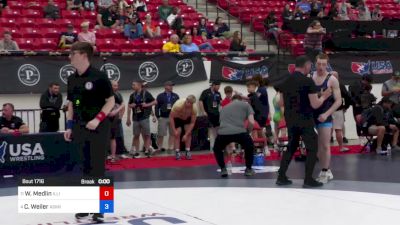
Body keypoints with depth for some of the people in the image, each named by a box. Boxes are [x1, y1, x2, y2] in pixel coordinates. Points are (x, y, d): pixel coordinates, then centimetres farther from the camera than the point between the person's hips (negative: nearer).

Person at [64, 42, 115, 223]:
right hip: (80, 127, 6)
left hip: (98, 128, -6)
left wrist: (98, 119, -18)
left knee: (97, 167, -2)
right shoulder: (72, 79, 9)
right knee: (84, 167, 11)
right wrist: (69, 126, 9)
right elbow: (71, 104, 15)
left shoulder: (99, 76, -11)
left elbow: (111, 101, -8)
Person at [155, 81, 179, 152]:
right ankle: (159, 148, 8)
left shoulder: (175, 96, 11)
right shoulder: (160, 96, 6)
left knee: (172, 133, 1)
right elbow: (157, 107, 4)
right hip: (163, 118, -2)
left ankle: (171, 148, 7)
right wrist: (158, 116, -3)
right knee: (161, 134, -1)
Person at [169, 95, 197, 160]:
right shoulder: (178, 105, -41)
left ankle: (187, 152, -1)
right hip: (177, 118, -2)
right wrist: (174, 131, -29)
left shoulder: (194, 108, -33)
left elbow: (192, 123, -24)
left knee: (189, 133, -9)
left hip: (187, 118, 2)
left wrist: (186, 134, -28)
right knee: (177, 134, -11)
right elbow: (171, 117, -29)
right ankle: (177, 153, -5)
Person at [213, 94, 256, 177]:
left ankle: (223, 169, 22)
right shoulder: (246, 105, 23)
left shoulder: (224, 108, 35)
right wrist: (247, 132, 33)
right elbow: (251, 122, 11)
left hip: (223, 133, 2)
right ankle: (248, 169, 29)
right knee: (249, 146, 30)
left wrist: (229, 145, 52)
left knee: (217, 149, 33)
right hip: (239, 132, -2)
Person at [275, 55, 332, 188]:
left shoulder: (286, 81, 7)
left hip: (290, 120, 7)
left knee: (291, 147, 18)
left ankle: (281, 177, 16)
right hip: (305, 120, -7)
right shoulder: (308, 81, -13)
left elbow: (282, 103, 15)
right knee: (312, 148, 3)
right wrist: (324, 96, 3)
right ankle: (308, 180, 0)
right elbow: (315, 105, -14)